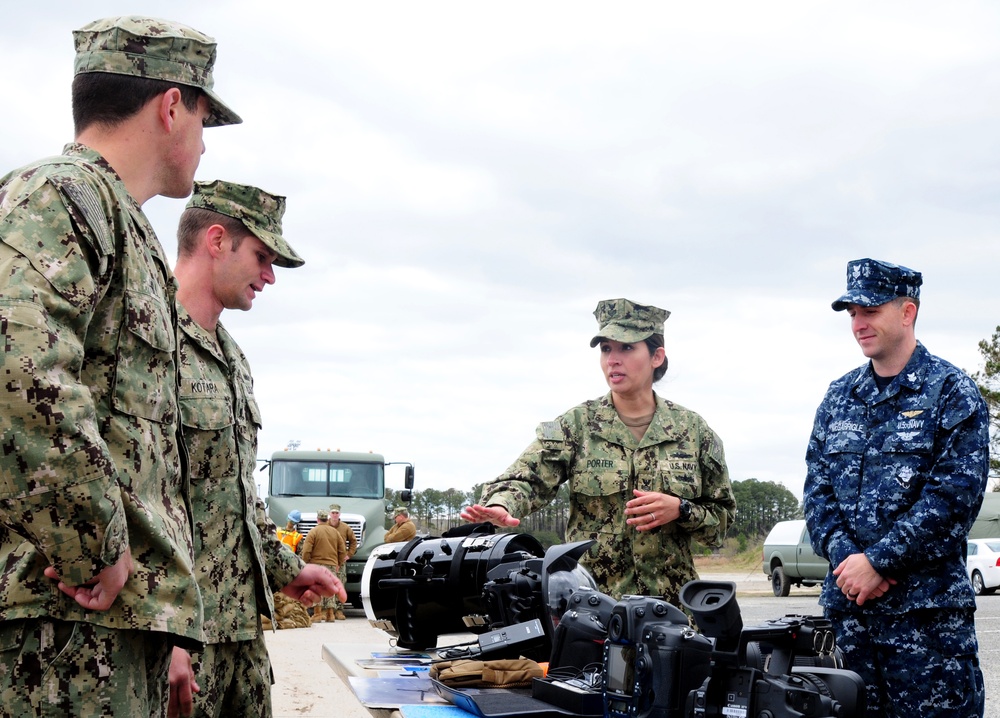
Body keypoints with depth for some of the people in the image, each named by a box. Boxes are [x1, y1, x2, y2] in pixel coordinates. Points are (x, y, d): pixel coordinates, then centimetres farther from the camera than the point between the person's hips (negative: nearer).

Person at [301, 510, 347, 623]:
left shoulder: (313, 532, -5)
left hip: (316, 564, -4)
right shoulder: (335, 532, 8)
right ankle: (330, 614, 6)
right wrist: (339, 564, 19)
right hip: (332, 565, 4)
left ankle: (318, 613, -5)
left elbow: (306, 551, -11)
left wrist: (305, 563, -1)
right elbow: (342, 550, 11)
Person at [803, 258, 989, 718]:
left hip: (927, 607, -5)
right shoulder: (838, 397, 14)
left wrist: (878, 561, -15)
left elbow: (954, 495, -11)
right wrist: (845, 557, -7)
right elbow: (816, 487, 10)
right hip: (848, 599, 5)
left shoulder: (951, 392, -2)